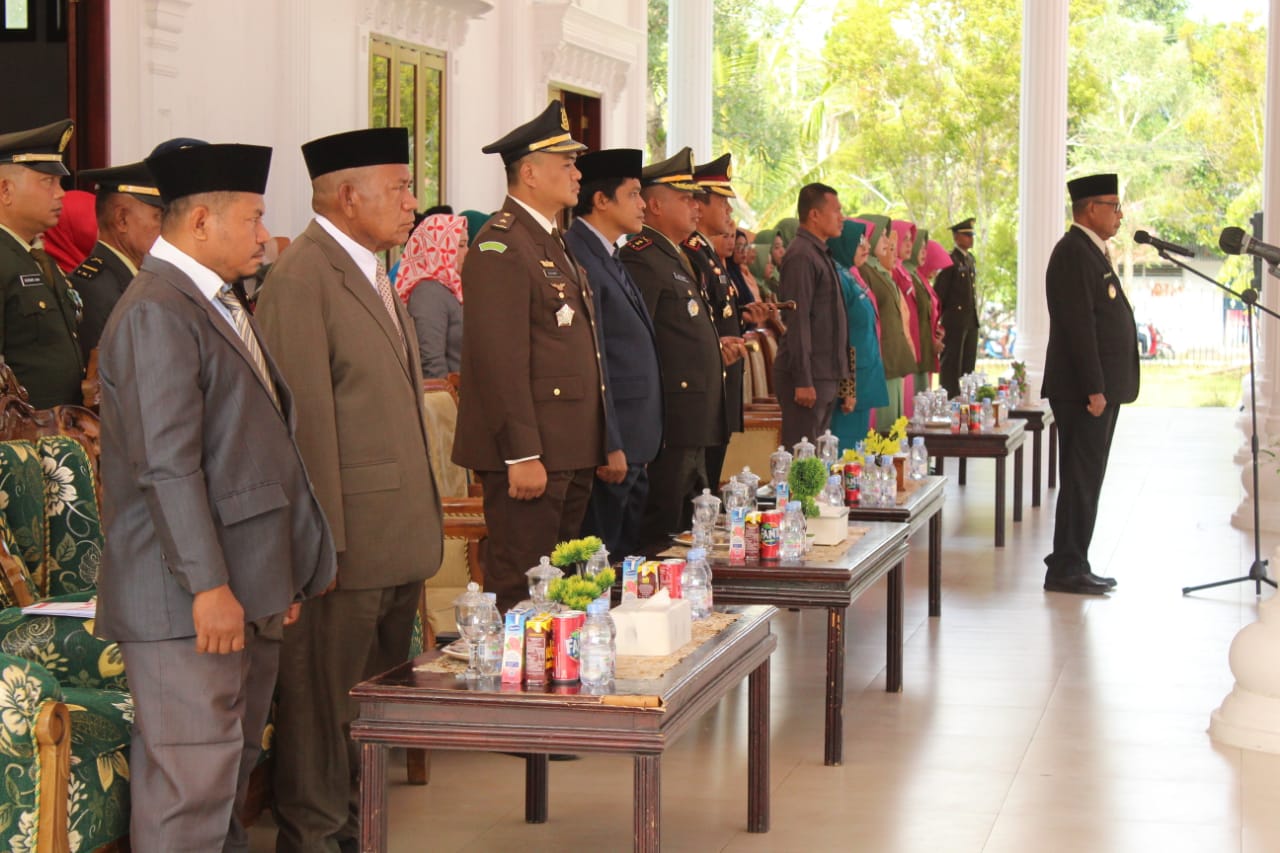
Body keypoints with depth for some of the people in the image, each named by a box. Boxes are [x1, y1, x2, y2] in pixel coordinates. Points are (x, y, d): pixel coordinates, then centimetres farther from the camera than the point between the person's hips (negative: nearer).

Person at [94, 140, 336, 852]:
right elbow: (166, 464, -20)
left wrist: (282, 577, 21)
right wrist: (209, 585, -23)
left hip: (246, 593, 10)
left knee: (232, 773, 15)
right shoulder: (157, 313, -14)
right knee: (191, 787, -8)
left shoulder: (221, 307, 18)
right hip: (190, 603, -10)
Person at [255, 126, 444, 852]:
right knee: (327, 695, 1)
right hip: (350, 537, -9)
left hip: (398, 539, 9)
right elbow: (306, 421, -18)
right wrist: (325, 539, -20)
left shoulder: (374, 274, 16)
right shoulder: (304, 279, -15)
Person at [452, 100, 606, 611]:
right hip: (530, 453, -10)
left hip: (570, 450, 10)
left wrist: (592, 447, 21)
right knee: (520, 591, -6)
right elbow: (500, 358, -20)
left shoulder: (552, 242, 19)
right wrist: (522, 455, -23)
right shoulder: (501, 246, -14)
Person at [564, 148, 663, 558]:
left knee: (627, 556, 13)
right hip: (610, 448, -10)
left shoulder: (609, 258, 17)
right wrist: (610, 446, -19)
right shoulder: (578, 258, -15)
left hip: (633, 445, 10)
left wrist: (635, 447, 18)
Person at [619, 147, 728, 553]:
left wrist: (717, 351, 14)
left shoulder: (676, 259, 21)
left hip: (693, 425, 11)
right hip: (669, 423, -11)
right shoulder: (641, 257, -13)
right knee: (659, 532, -8)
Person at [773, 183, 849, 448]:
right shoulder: (801, 256, -13)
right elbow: (797, 321, -18)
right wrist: (803, 381, -21)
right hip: (808, 377, -10)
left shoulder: (820, 254, 17)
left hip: (825, 376, 10)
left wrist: (839, 376, 18)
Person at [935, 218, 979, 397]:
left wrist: (975, 315, 16)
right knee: (952, 365, -3)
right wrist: (940, 319, -10)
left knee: (968, 365, 9)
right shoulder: (950, 261, -10)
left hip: (971, 321, 8)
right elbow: (939, 293, -11)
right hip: (955, 320, -8)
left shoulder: (970, 259, 15)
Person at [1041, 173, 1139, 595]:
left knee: (1087, 480, 13)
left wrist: (1106, 386, 16)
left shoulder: (1092, 251, 18)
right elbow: (1079, 324, -21)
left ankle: (1073, 565, 19)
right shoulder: (1074, 252, -14)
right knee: (1080, 479, -7)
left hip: (1101, 387, 10)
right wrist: (1093, 388, -23)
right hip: (1083, 389, -10)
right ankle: (1066, 569, -2)